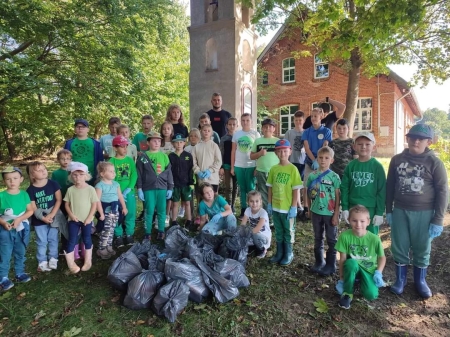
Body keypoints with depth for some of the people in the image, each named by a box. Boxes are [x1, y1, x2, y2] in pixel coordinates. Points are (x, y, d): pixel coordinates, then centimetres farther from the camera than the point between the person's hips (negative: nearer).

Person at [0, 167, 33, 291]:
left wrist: (19, 219, -18)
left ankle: (20, 273, 33)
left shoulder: (24, 194, -5)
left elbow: (30, 210, -4)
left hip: (22, 229, 2)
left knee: (20, 253, 17)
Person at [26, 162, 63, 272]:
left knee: (53, 239, 11)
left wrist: (52, 215, -14)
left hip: (53, 217, 1)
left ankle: (53, 259, 26)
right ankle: (42, 262, 23)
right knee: (42, 241, 10)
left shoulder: (53, 184, -7)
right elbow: (33, 208, -7)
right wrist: (43, 218, -17)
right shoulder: (30, 190, -8)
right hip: (39, 220, 0)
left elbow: (59, 200, -7)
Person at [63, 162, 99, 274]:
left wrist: (89, 218, -12)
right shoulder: (70, 189, -3)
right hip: (73, 219, 1)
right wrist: (71, 215, -11)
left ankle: (88, 261, 25)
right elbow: (67, 204, 3)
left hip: (87, 220, -1)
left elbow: (94, 204, -7)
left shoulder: (90, 189, -10)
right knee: (72, 240, 4)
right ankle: (71, 263, 15)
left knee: (87, 239, 11)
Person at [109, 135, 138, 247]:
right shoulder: (111, 161, -3)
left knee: (130, 214, 7)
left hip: (129, 192, 2)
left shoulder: (130, 160, 5)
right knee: (117, 216, 5)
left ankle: (129, 235, 22)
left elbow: (134, 176, -1)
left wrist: (128, 189, -13)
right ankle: (118, 236, 19)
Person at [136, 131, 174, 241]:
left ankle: (161, 231, 19)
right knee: (149, 211, 2)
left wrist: (170, 188, 5)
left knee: (161, 211, 7)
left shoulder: (164, 156, 7)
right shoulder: (143, 157, 1)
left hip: (162, 187, 2)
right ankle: (148, 233, 14)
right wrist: (139, 189, -4)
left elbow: (169, 173, 8)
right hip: (148, 188, -2)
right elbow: (139, 174, 1)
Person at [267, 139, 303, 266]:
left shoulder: (293, 169, -11)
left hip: (288, 208, -4)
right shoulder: (273, 169, 2)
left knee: (288, 232, 12)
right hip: (276, 207, 4)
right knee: (278, 232, 18)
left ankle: (288, 254, 29)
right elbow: (270, 188, 7)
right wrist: (269, 204, 5)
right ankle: (279, 253, 33)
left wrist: (293, 207, -12)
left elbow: (296, 190, -10)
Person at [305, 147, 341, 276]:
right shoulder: (312, 176, -1)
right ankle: (319, 262, 31)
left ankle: (330, 265, 23)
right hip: (316, 212, 4)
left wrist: (336, 214, -10)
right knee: (317, 239, 16)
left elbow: (338, 197, -8)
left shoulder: (334, 176, -9)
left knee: (331, 240, 10)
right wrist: (309, 210, 10)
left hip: (330, 213, -3)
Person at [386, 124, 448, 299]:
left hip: (424, 214, -2)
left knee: (422, 249, 12)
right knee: (399, 248, 10)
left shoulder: (434, 163, -6)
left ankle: (420, 281, 33)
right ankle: (400, 279, 28)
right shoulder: (397, 160, 2)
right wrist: (388, 210, 7)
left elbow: (442, 192, -4)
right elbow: (390, 186, 8)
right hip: (400, 211, 2)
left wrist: (438, 220, -6)